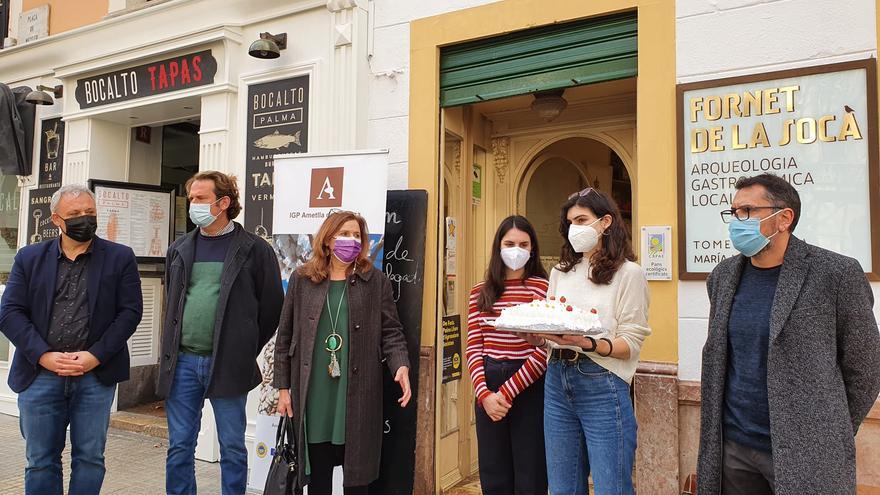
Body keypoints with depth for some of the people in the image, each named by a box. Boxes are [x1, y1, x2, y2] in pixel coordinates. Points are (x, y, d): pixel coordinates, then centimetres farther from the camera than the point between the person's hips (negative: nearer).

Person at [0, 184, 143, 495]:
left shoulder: (120, 258, 2)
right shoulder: (29, 258, 7)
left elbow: (130, 311, -2)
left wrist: (95, 356, -11)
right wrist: (44, 356, -10)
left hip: (96, 375, -1)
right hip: (40, 375, 2)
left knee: (90, 458, 7)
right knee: (40, 461, 11)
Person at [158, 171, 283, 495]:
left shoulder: (254, 249, -4)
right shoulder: (180, 249, 11)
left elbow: (272, 306, 1)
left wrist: (246, 350, 5)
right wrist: (175, 347, 15)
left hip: (228, 365, -4)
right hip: (182, 362, 4)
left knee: (232, 448, 7)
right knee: (179, 447, 10)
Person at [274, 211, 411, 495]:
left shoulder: (375, 281, 4)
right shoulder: (301, 280, 6)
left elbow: (390, 332, 1)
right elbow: (285, 336, 8)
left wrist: (401, 365, -17)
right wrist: (283, 386, 5)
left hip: (357, 393, -1)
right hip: (312, 393, 1)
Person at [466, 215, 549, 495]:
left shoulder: (543, 288, -6)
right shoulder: (480, 293, 7)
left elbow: (544, 352, -11)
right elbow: (473, 348, 4)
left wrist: (507, 393, -13)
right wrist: (484, 393, -9)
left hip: (529, 388, -4)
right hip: (488, 390, 4)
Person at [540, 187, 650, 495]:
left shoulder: (628, 273, -3)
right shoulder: (560, 272, 12)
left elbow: (630, 344, -8)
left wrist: (587, 344, -25)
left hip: (601, 385, -5)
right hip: (557, 380, 5)